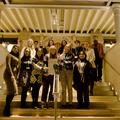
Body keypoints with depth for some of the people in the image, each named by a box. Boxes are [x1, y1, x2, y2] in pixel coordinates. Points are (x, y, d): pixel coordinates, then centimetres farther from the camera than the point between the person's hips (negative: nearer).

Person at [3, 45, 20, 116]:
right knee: (12, 91, -14)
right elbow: (8, 65, -12)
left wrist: (16, 76, 10)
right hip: (9, 74, -8)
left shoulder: (17, 58, 22)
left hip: (14, 75, 8)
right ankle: (7, 110, -9)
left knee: (11, 92, 6)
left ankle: (7, 109, 13)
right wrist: (11, 75, -20)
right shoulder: (9, 55, 0)